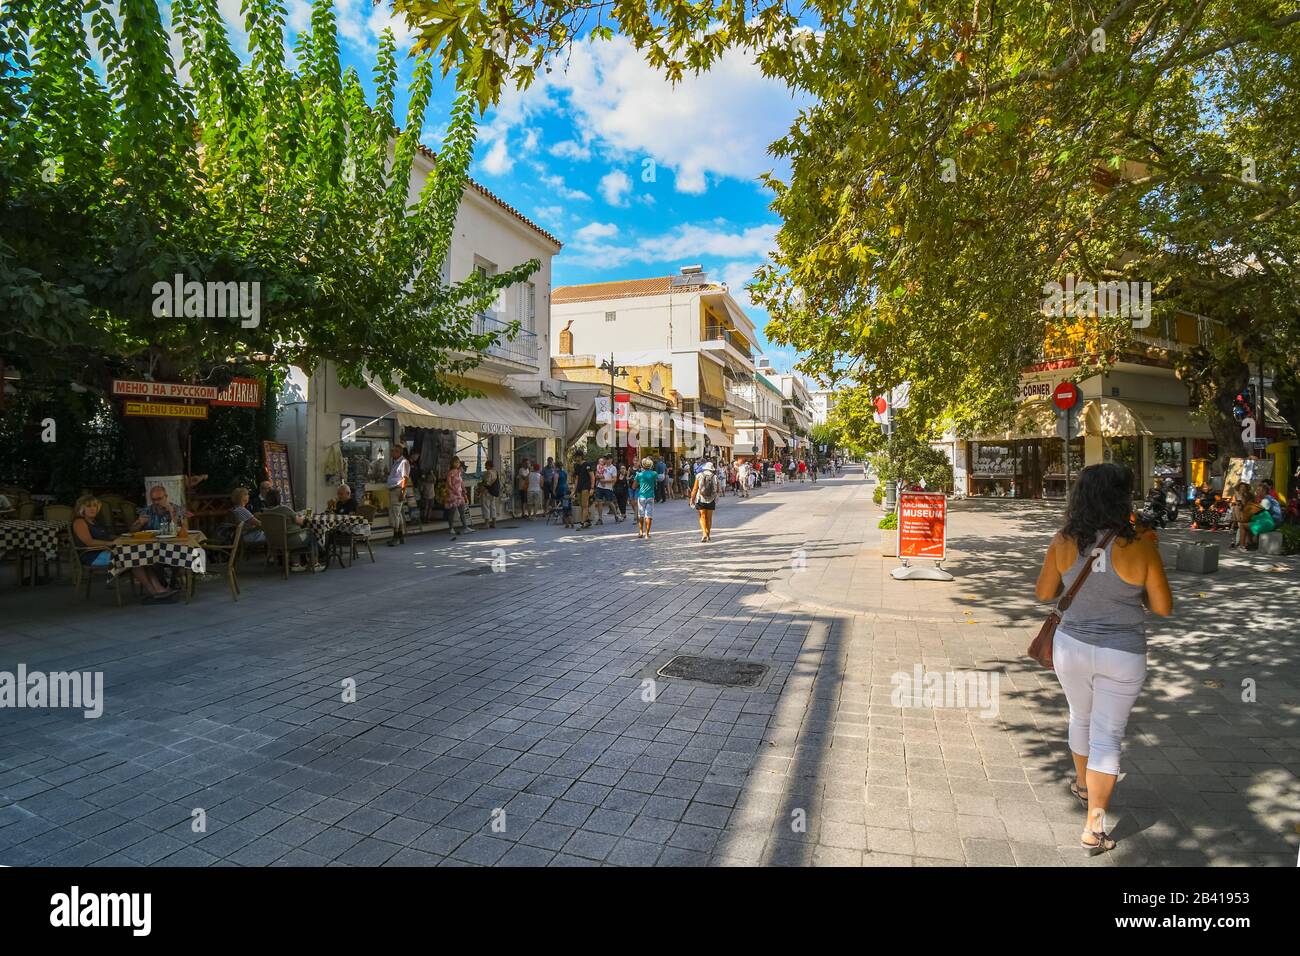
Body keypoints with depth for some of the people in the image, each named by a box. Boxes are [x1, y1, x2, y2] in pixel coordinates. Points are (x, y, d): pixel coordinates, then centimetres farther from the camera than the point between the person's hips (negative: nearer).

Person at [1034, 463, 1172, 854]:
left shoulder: (1063, 542, -11)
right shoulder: (1139, 547, -17)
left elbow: (1044, 593, 2)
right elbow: (1163, 607, -6)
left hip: (1072, 646, 2)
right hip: (1122, 655, -2)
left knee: (1081, 719, 27)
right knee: (1107, 736, 10)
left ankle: (1083, 784, 50)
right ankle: (1094, 827, 14)